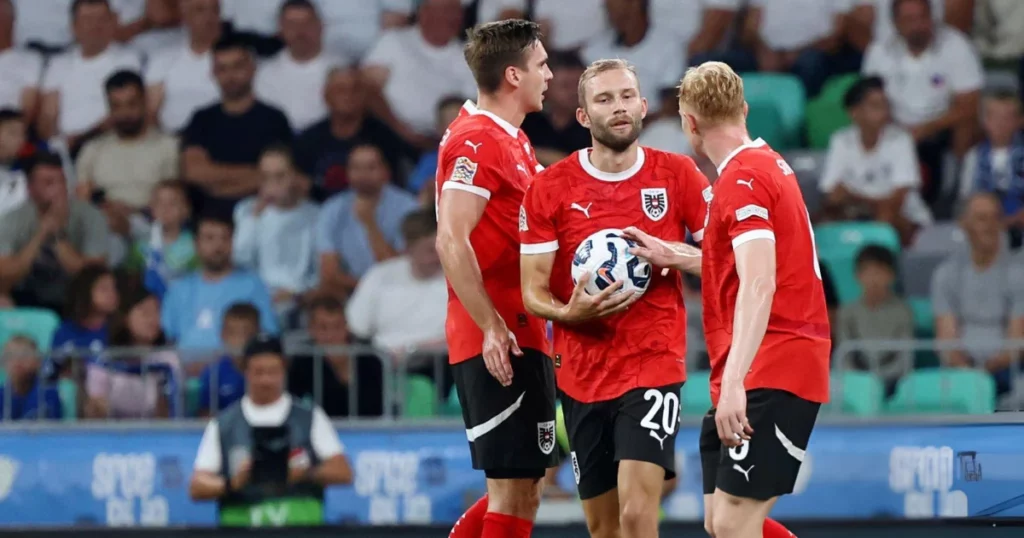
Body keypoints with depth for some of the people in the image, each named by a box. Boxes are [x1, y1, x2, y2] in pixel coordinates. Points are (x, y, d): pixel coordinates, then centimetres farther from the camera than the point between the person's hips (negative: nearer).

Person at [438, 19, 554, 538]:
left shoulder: (510, 140, 18)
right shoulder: (477, 141, -13)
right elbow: (451, 243, -21)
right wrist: (493, 328, -24)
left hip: (522, 338, 10)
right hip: (499, 344, -10)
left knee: (522, 491, 14)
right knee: (512, 490, -8)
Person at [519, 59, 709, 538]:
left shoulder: (678, 174, -1)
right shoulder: (550, 187, -1)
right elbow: (533, 291, 0)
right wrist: (568, 312, -21)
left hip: (654, 366, -2)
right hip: (582, 373, 2)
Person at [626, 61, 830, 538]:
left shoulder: (743, 179, -14)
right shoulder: (766, 165, 16)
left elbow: (759, 286, -26)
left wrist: (735, 381, -33)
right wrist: (675, 257, 30)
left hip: (770, 376, -10)